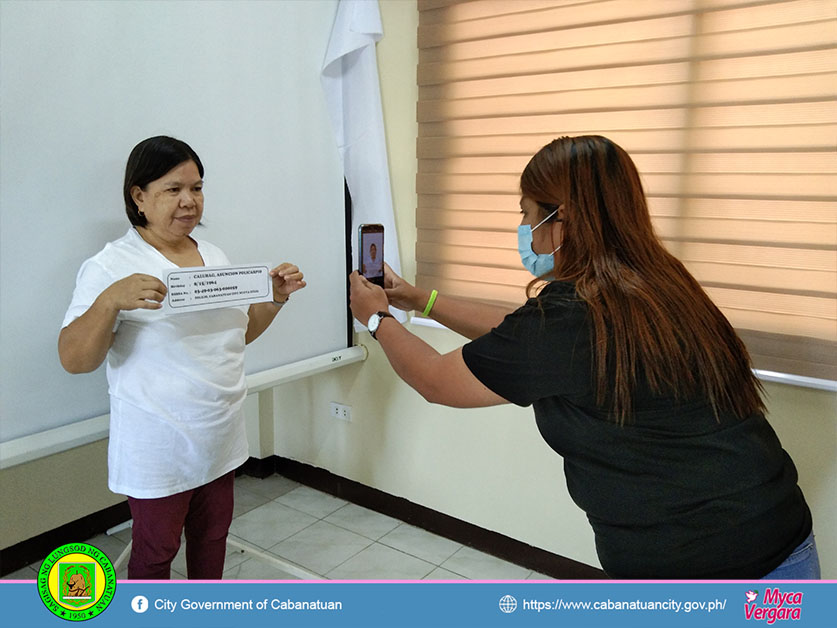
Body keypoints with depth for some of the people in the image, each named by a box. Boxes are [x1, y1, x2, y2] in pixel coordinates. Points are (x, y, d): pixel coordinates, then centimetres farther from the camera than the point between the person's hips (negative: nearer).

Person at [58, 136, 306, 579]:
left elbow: (239, 332, 16)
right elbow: (73, 359, -18)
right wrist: (111, 301, -34)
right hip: (159, 449, -6)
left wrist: (276, 297, -1)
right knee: (156, 550, 13)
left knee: (212, 535, 21)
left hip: (219, 438, 6)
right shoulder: (112, 266, -14)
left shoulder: (215, 256, 6)